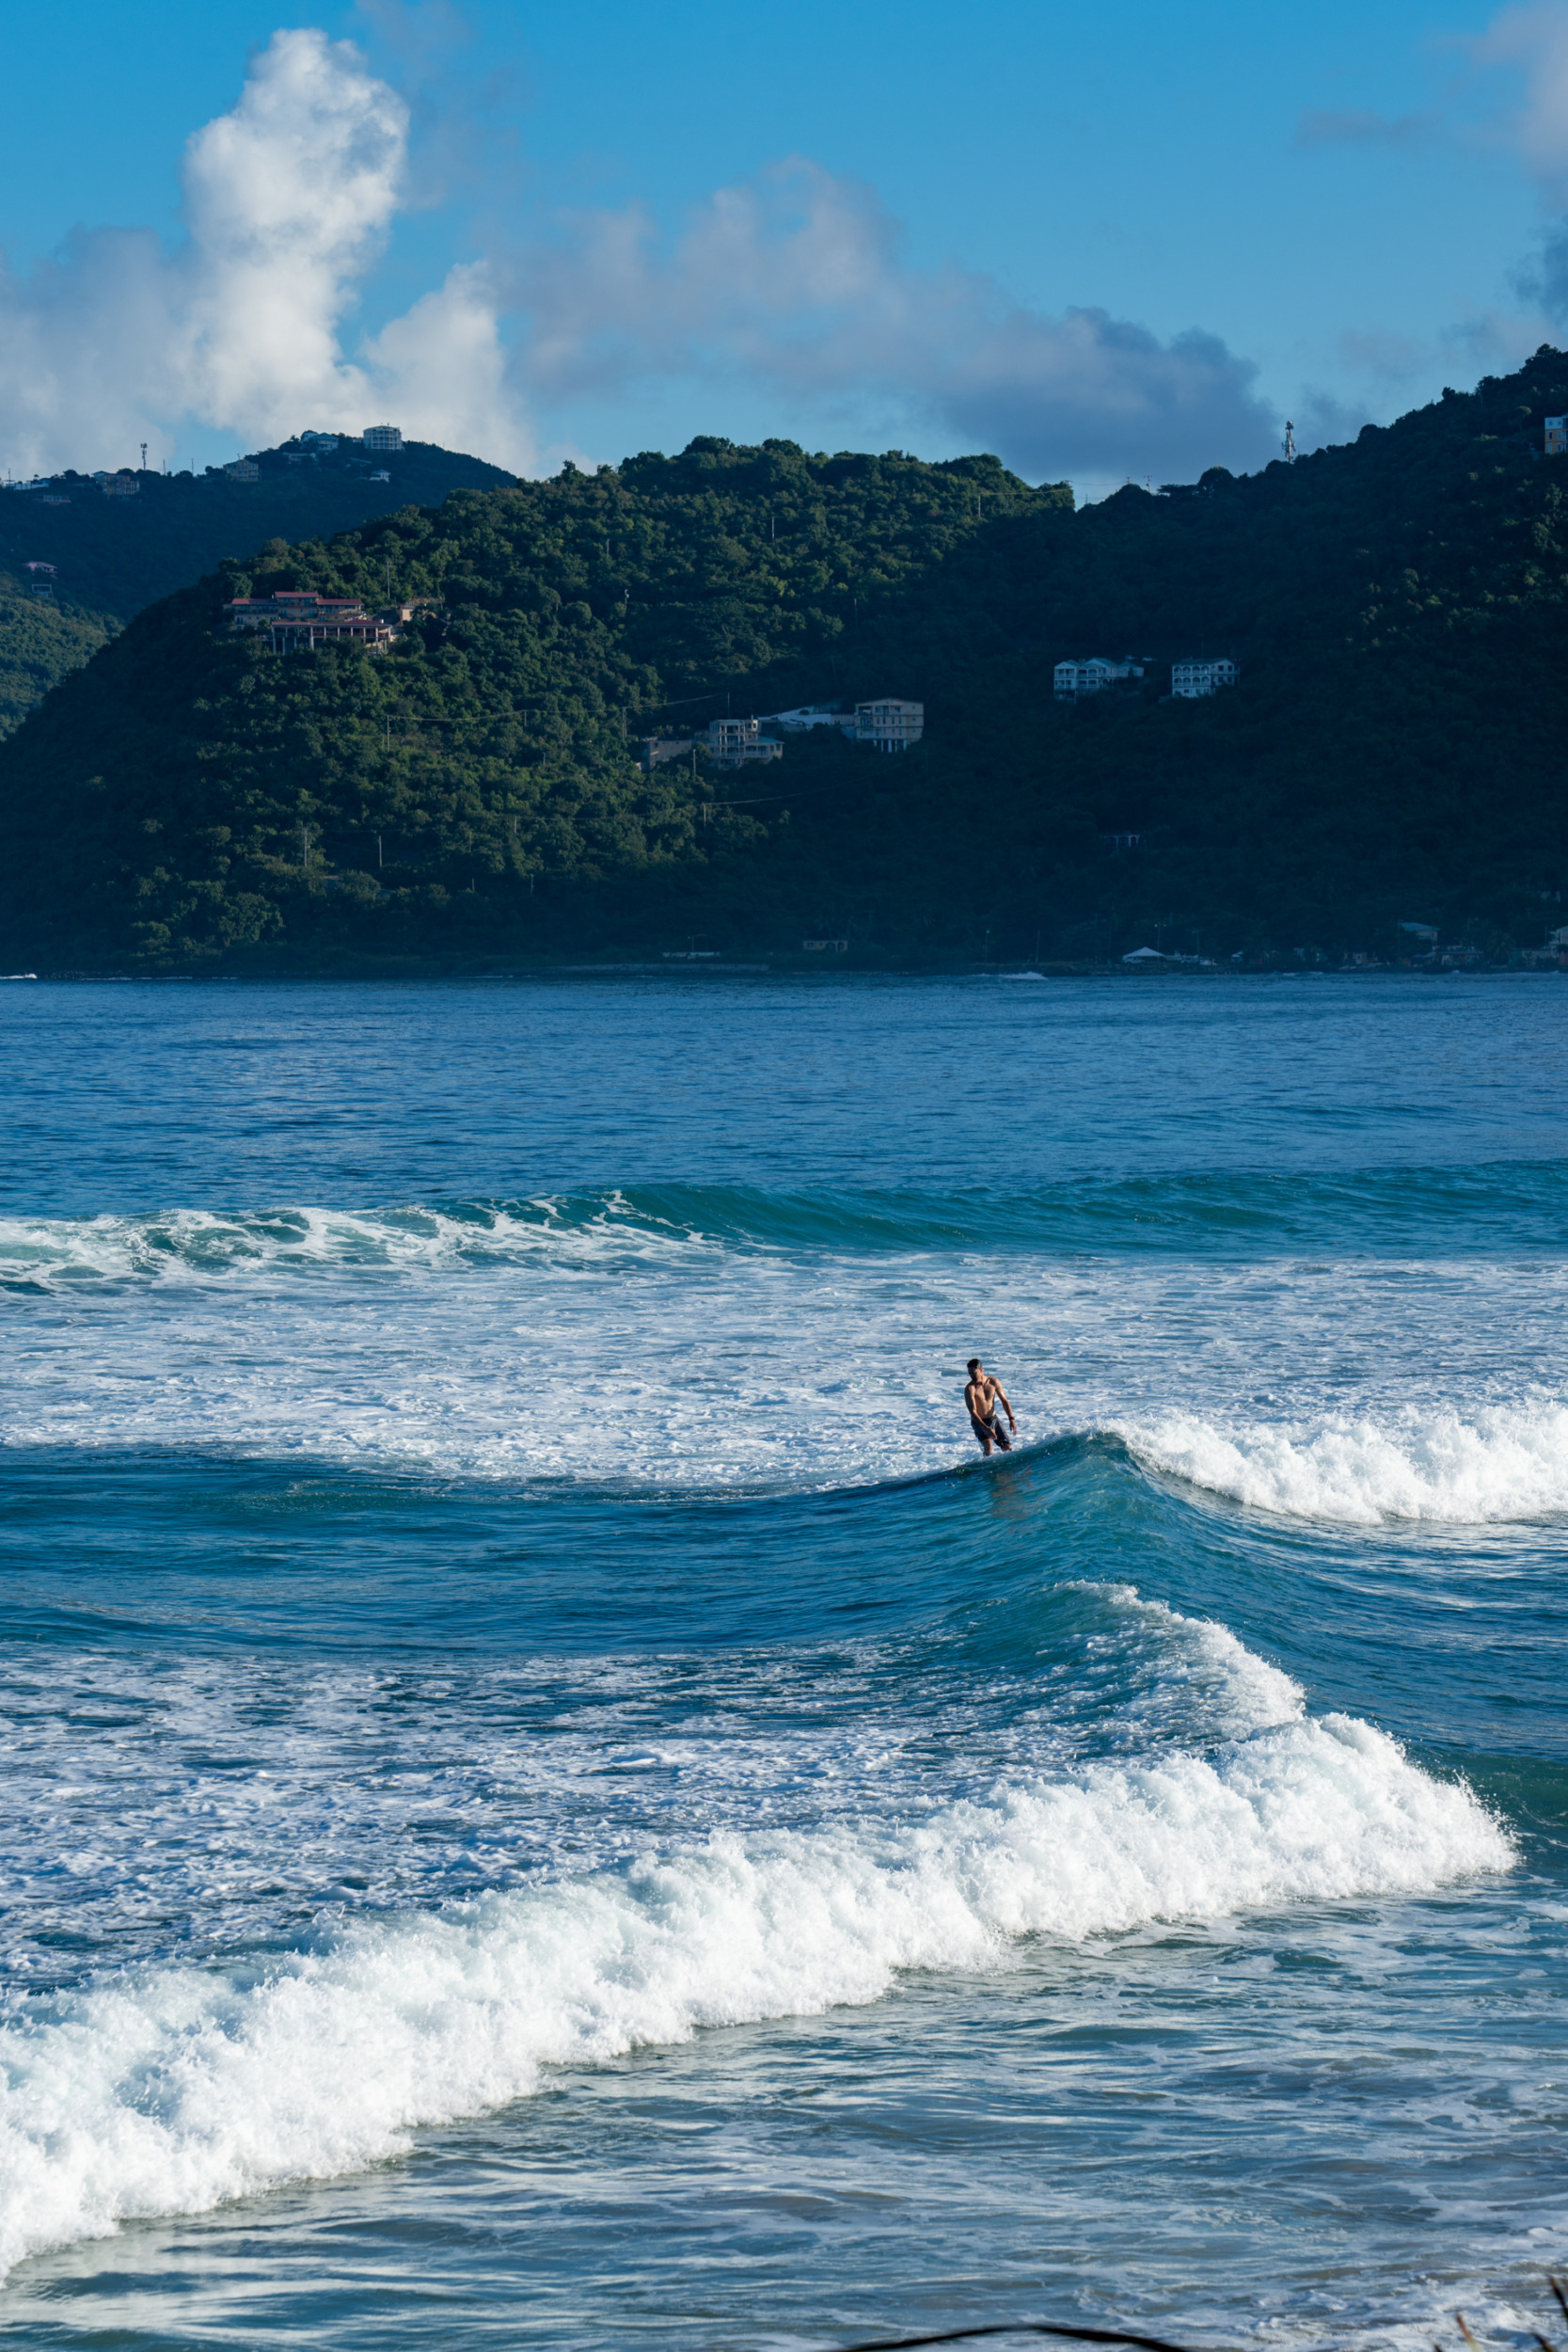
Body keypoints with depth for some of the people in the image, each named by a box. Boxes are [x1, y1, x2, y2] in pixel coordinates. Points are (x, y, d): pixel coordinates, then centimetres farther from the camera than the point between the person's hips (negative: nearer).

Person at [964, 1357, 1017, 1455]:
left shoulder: (993, 1382, -6)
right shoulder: (970, 1389, -19)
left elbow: (1004, 1401, 5)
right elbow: (973, 1412, -26)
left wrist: (1011, 1419, -6)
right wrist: (986, 1428, -37)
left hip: (994, 1419, 4)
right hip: (979, 1422, -4)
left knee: (1007, 1447, 0)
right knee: (988, 1445, -28)